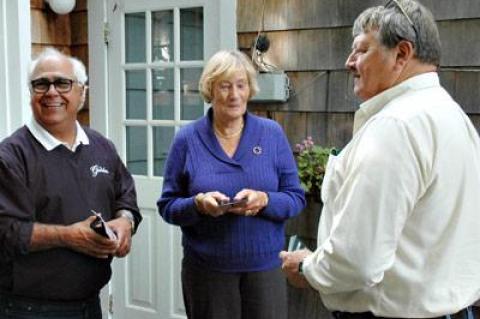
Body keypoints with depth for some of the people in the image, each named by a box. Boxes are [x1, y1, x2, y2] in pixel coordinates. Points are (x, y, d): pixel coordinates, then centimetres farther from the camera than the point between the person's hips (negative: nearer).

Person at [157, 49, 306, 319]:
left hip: (266, 265, 1)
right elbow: (168, 206, 1)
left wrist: (264, 200, -19)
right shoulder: (187, 139, -2)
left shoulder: (272, 133, 1)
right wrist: (198, 204, -19)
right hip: (206, 269, 0)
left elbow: (296, 198, 1)